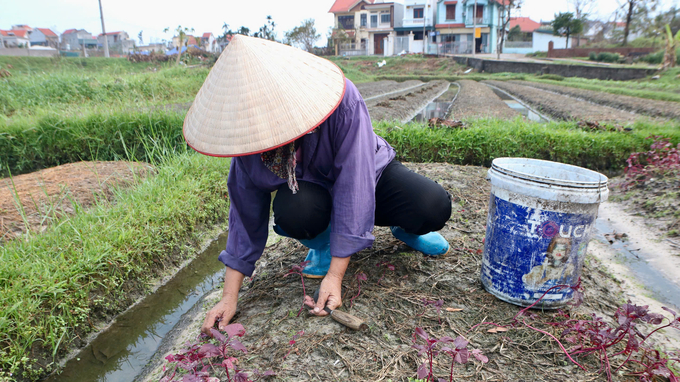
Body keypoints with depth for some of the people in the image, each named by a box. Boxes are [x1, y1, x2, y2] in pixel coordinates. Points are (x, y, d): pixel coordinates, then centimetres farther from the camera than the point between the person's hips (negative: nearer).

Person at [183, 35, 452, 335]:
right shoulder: (249, 134, -21)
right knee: (291, 210, -35)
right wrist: (229, 297, -14)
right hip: (313, 189, 1)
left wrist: (335, 276, -34)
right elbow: (245, 213, -14)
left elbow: (353, 186, -34)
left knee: (434, 207, -26)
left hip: (367, 176, -1)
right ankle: (322, 243, 1)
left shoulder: (341, 100, -34)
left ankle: (403, 228, 11)